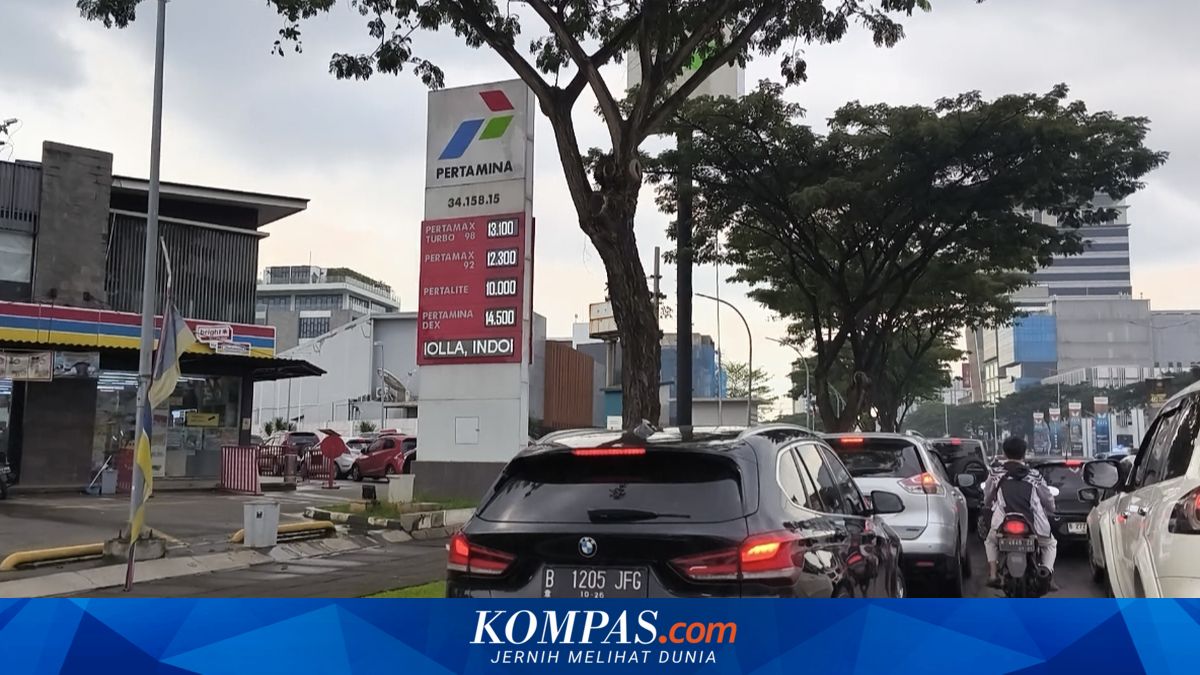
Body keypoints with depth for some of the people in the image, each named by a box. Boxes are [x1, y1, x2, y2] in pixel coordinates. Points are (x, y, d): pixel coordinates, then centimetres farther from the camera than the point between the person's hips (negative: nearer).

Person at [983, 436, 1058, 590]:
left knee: (990, 541, 34)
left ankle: (992, 574, 14)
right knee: (1050, 544, 32)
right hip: (1034, 526, 0)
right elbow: (1049, 502, 21)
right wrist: (1047, 512, 43)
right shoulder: (1034, 475, 14)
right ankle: (1048, 575, 7)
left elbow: (987, 500, 21)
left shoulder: (995, 474, 11)